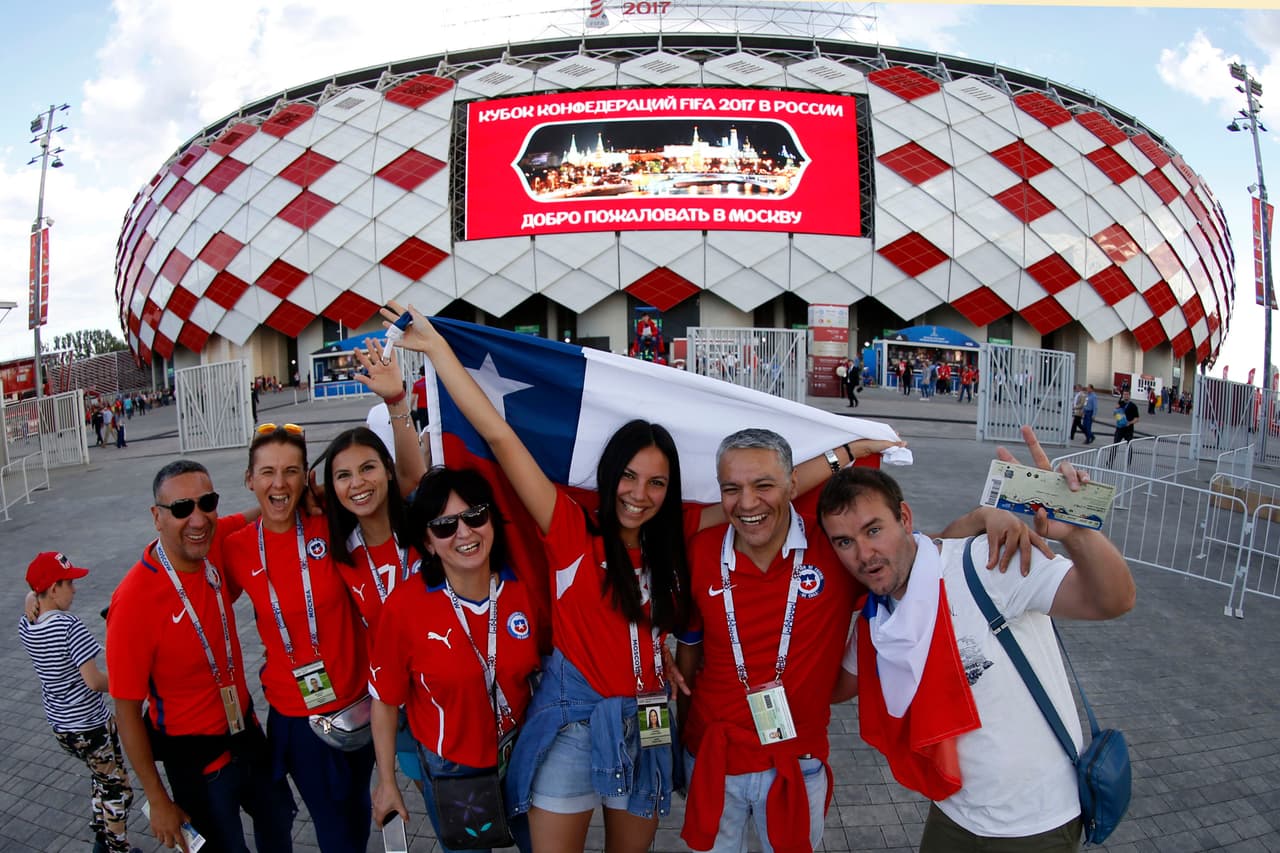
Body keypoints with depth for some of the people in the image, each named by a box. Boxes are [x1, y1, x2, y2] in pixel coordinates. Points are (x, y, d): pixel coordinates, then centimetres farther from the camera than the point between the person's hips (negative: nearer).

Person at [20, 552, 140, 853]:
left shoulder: (25, 626, -5)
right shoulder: (69, 625, -27)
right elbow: (93, 681, -27)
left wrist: (34, 602, 5)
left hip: (59, 724, 8)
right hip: (89, 726, -8)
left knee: (101, 779, 28)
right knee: (118, 788, 12)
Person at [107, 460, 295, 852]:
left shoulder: (215, 544, -14)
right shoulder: (135, 599, -28)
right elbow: (127, 710, -19)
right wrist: (158, 801, -11)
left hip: (246, 729, 5)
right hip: (196, 757, -5)